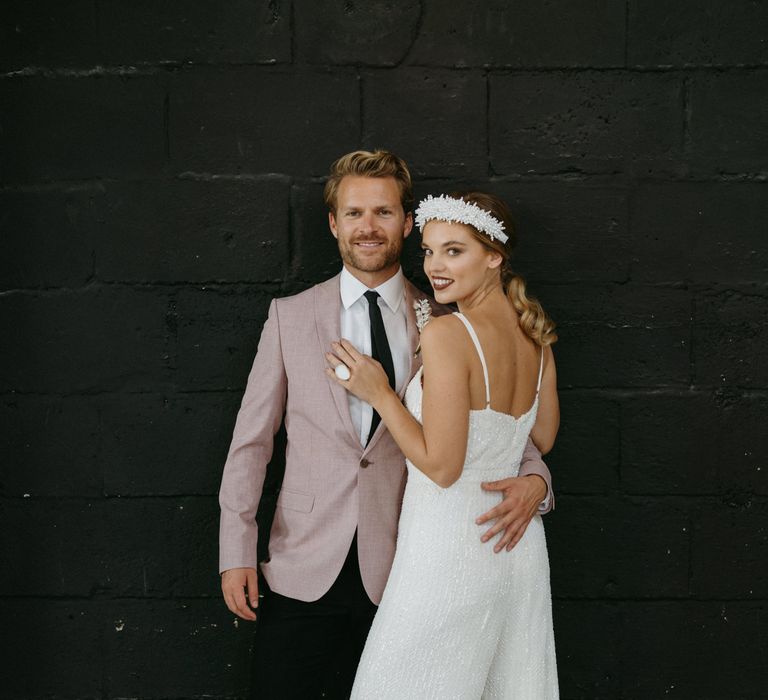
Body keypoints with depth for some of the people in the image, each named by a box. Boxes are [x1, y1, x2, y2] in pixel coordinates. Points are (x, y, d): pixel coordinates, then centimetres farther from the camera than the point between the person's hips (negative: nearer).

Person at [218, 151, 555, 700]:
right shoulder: (290, 316, 3)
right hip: (302, 571, 0)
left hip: (395, 573, 0)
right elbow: (252, 439, 3)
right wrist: (236, 551, -2)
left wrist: (533, 479, -16)